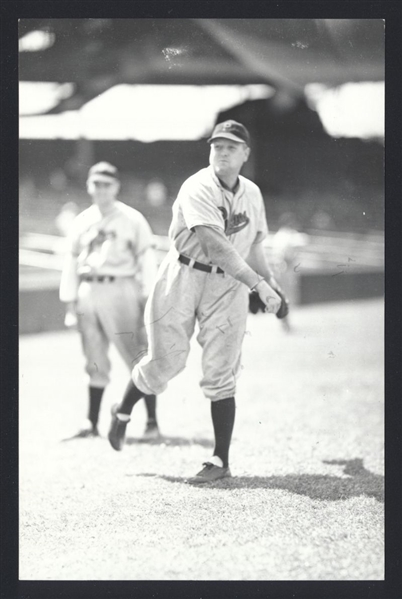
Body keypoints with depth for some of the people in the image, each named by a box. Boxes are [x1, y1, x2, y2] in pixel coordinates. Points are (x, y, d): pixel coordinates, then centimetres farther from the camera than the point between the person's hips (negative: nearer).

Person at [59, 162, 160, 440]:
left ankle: (152, 421, -4)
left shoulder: (132, 219, 1)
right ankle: (92, 423, 14)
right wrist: (70, 305, 10)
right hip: (89, 292, 4)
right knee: (95, 363, 8)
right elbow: (72, 263, 16)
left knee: (139, 359, -7)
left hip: (121, 290, -4)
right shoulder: (82, 221, 13)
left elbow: (147, 261, -1)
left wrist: (147, 301, -8)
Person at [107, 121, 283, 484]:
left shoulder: (252, 194, 7)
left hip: (229, 286, 4)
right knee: (166, 361, -2)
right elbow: (215, 246, -26)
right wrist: (258, 284, -33)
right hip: (184, 277, -4)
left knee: (220, 373, -3)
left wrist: (273, 287, 9)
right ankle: (123, 412, 29)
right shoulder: (197, 189, -15)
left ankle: (221, 460, 1)